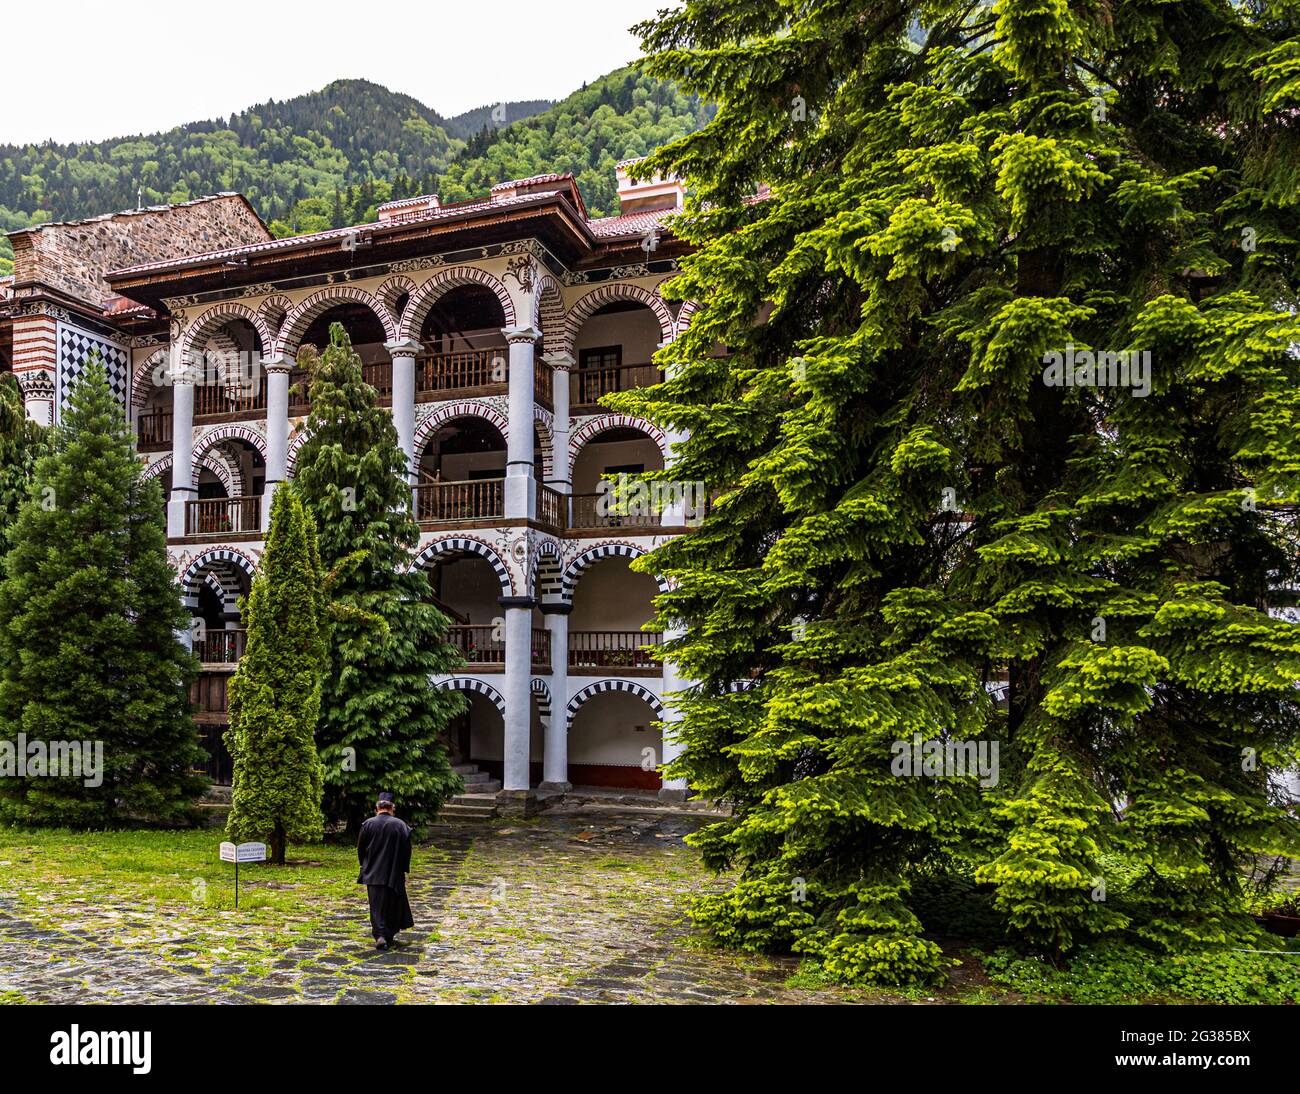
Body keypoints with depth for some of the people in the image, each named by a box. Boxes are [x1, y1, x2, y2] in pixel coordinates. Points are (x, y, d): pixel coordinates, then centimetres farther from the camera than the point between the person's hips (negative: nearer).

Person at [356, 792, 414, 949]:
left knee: (377, 905, 4)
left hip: (373, 873, 0)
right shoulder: (400, 825, -6)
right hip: (394, 873, 0)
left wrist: (365, 866, 19)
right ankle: (390, 935, 23)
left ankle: (380, 936, -12)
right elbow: (406, 849, -2)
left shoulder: (368, 824, -5)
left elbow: (360, 848, 3)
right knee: (393, 904, 15)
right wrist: (404, 869, 10)